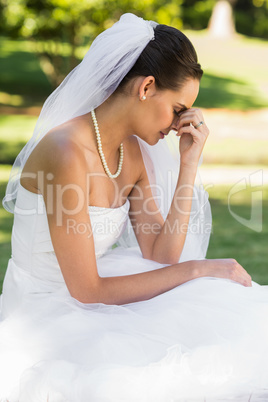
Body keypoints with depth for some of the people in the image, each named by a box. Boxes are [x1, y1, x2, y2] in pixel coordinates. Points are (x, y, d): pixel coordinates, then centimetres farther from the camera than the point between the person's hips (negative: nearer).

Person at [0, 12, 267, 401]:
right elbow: (87, 289, -22)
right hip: (41, 316, -8)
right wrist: (197, 269, -18)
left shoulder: (134, 153, 2)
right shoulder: (67, 154, -24)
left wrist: (188, 163, -7)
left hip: (84, 301, 8)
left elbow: (161, 256, -3)